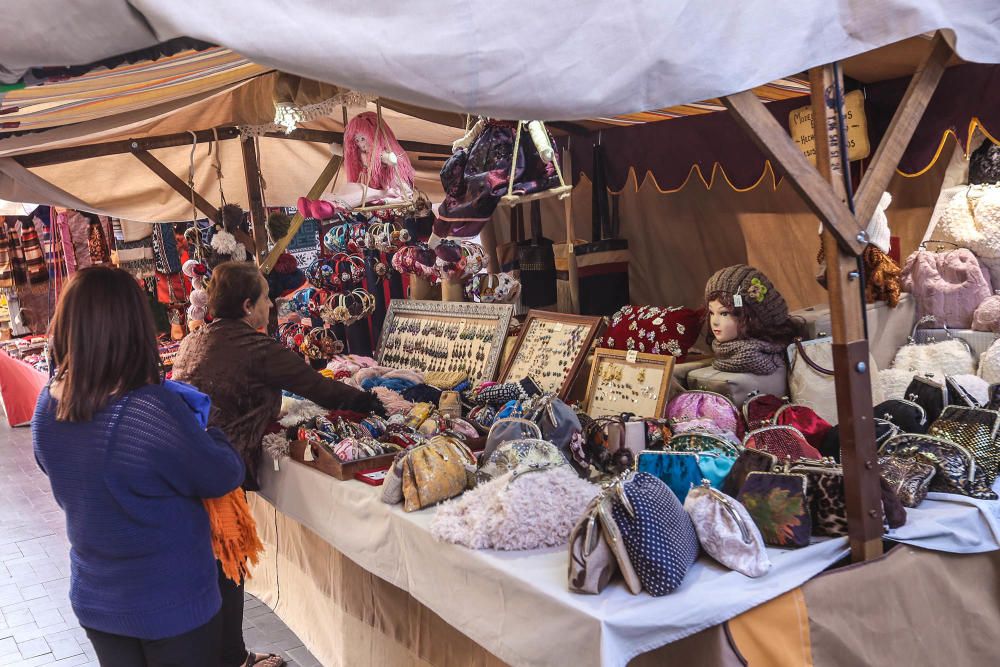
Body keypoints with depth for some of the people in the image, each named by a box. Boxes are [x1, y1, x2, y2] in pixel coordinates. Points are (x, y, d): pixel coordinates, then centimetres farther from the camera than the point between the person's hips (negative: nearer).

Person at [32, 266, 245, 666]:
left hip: (92, 598, 6)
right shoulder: (153, 410, -30)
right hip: (171, 605, -6)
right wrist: (205, 431, 2)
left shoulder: (47, 406, -10)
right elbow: (226, 478, -16)